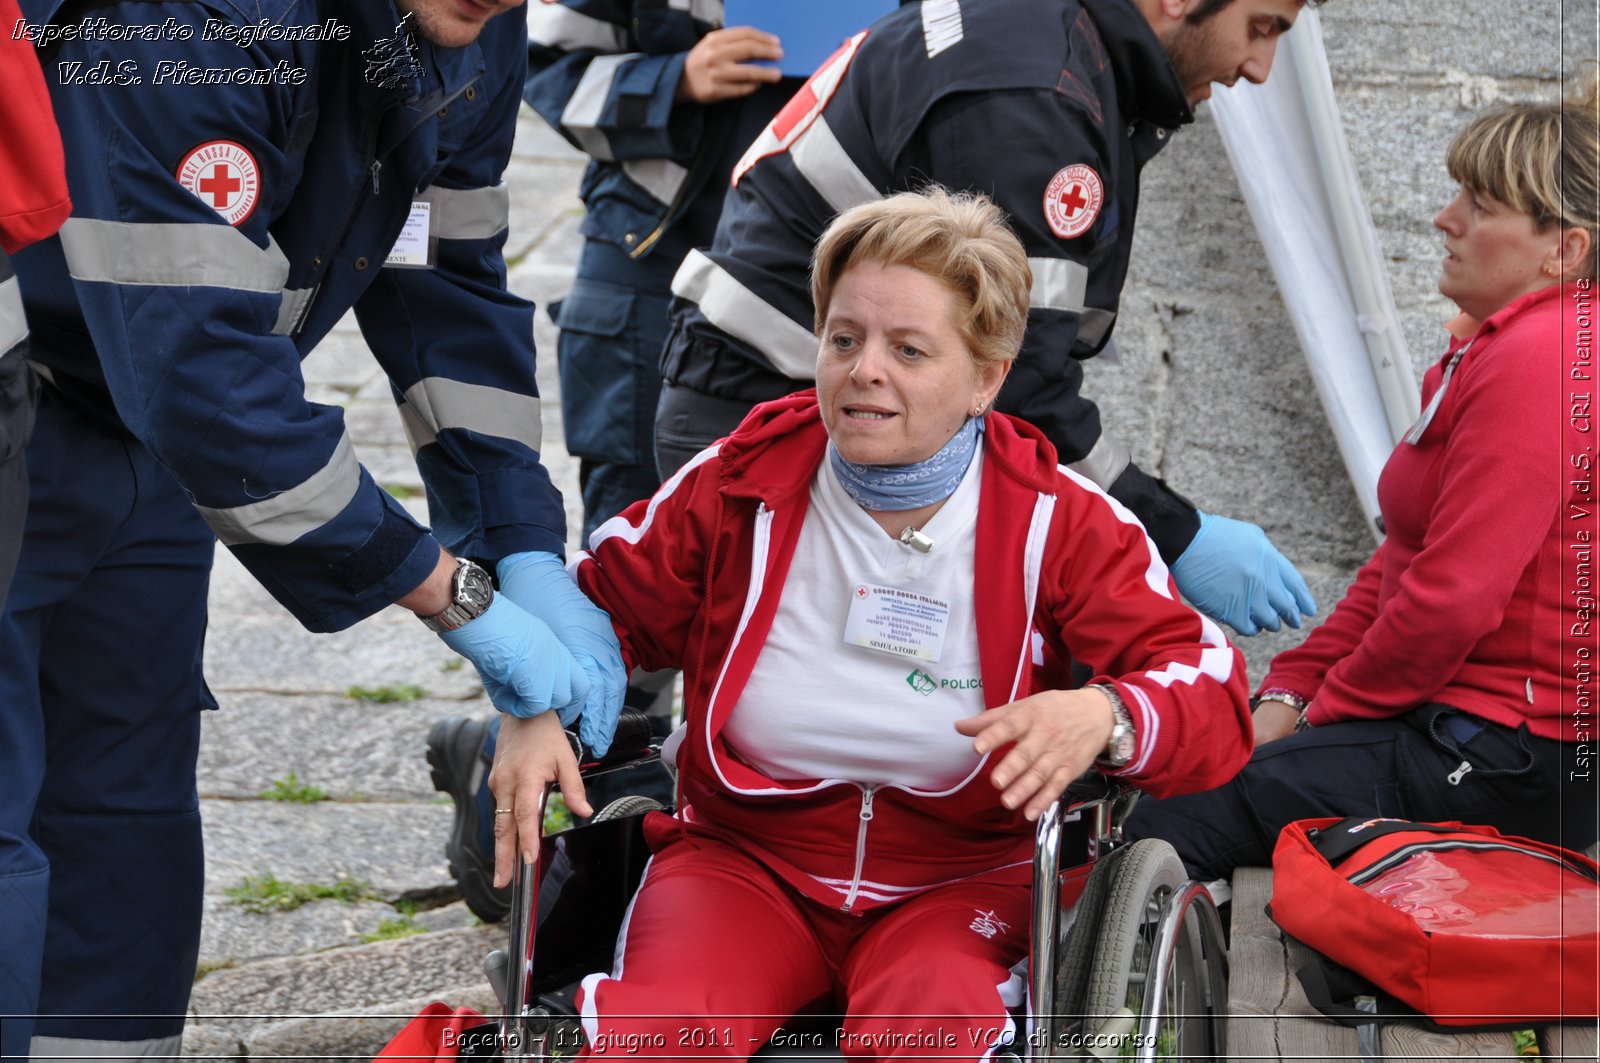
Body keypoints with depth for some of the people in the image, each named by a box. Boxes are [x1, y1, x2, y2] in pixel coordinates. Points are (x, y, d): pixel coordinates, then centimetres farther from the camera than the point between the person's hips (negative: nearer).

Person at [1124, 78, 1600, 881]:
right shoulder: (1495, 347, 17)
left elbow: (1455, 599, -22)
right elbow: (1405, 560, 19)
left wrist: (1328, 710, -8)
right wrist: (1290, 690, 9)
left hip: (1516, 758, -11)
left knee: (1173, 822, -16)